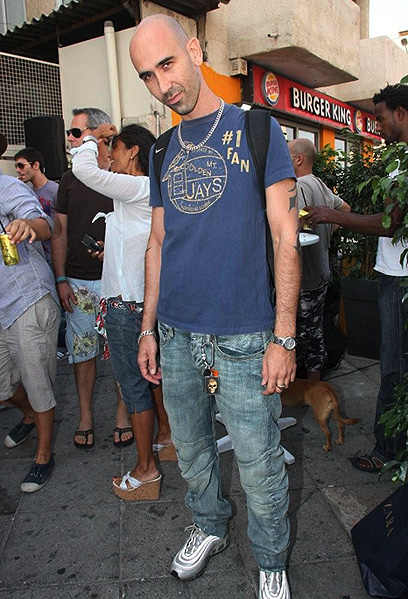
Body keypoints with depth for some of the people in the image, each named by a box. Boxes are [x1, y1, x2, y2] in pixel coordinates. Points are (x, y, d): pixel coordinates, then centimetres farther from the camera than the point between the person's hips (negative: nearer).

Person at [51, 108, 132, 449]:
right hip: (79, 283, 3)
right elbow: (60, 232, 10)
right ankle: (85, 416, 26)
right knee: (83, 349, 10)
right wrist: (61, 280, 2)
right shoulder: (69, 180, 10)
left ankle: (122, 414, 23)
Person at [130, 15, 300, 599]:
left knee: (260, 467, 7)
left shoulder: (258, 129, -3)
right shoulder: (164, 150, 11)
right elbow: (158, 243, 14)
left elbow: (286, 239, -7)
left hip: (244, 338, -4)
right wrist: (148, 329, 10)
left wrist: (284, 338, -12)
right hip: (176, 335, 5)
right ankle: (209, 527, 46)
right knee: (191, 449, 20)